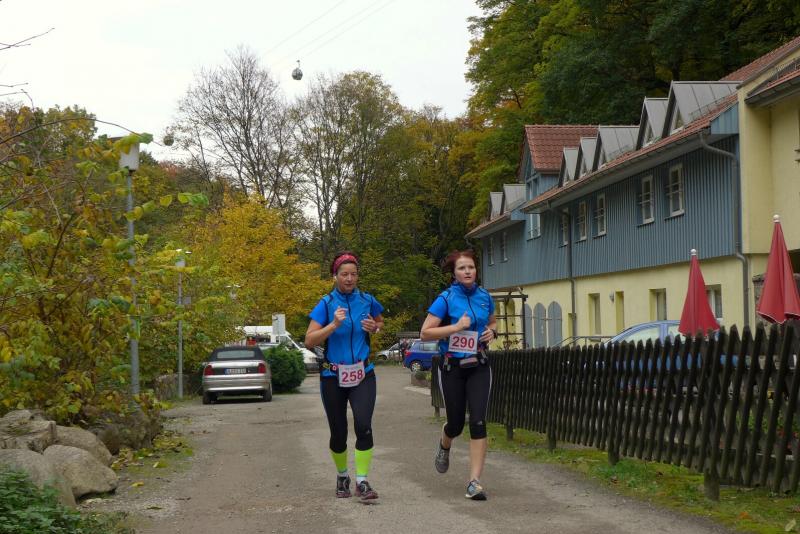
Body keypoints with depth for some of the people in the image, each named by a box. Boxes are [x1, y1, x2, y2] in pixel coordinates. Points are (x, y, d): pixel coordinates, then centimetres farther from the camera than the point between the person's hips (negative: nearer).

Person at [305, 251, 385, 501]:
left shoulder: (367, 301, 1)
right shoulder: (326, 304, -6)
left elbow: (381, 323, 21)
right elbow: (309, 340, -13)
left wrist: (374, 327, -2)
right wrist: (334, 325, -26)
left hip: (362, 374, 1)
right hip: (333, 376, -1)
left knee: (364, 426, -18)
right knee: (338, 433, 8)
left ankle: (362, 482, -10)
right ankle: (342, 476, 33)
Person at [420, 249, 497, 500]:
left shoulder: (484, 296, 3)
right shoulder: (446, 299, -10)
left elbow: (492, 322, 22)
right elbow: (425, 332, -14)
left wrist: (492, 332, -1)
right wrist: (457, 326, -21)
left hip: (479, 366, 2)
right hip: (452, 367, -2)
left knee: (478, 421, -11)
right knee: (456, 423, 8)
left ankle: (474, 482, -8)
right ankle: (444, 445, 46)